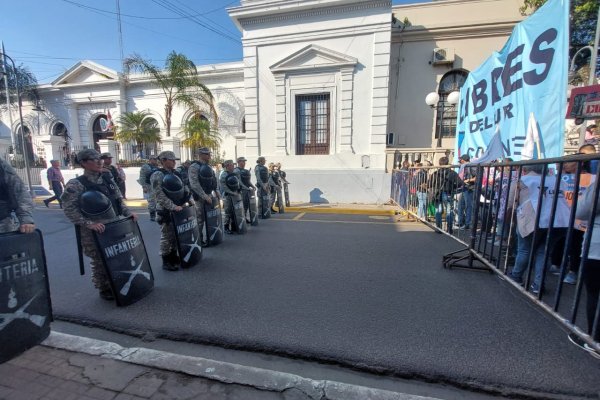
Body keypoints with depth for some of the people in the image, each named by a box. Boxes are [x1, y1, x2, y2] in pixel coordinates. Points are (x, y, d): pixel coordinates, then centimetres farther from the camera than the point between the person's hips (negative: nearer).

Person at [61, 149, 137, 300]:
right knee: (100, 261, 6)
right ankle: (104, 289, 25)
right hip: (94, 232, -5)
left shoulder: (107, 178, 7)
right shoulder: (76, 184, -10)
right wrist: (89, 223, -23)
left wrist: (128, 213, 1)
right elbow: (69, 209, -15)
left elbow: (119, 200, 13)